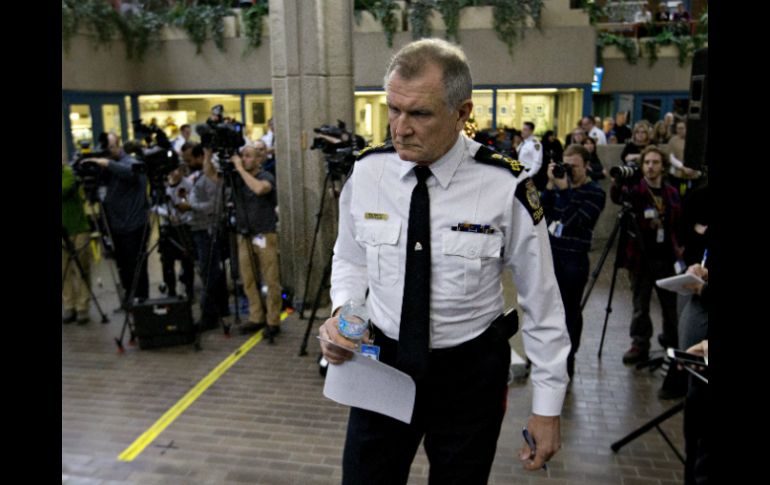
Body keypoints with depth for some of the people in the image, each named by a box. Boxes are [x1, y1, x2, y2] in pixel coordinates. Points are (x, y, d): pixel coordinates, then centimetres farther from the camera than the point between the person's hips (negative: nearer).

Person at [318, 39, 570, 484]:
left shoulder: (506, 186, -18)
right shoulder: (367, 172, -9)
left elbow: (542, 301, -8)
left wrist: (549, 404, -5)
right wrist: (343, 312, -12)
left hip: (470, 374, -1)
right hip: (381, 363, 2)